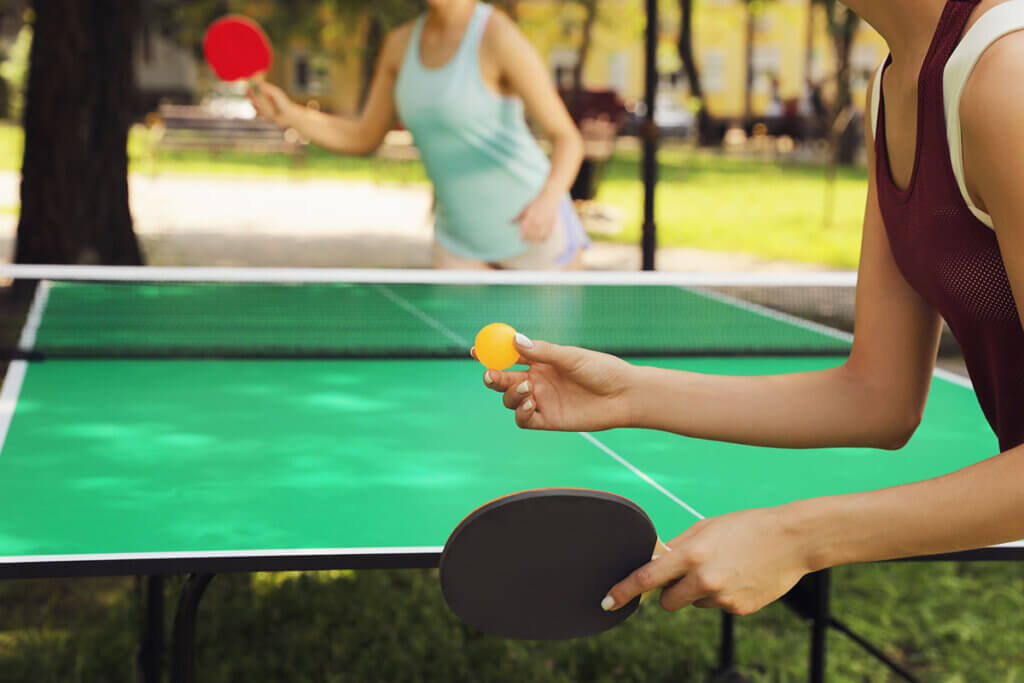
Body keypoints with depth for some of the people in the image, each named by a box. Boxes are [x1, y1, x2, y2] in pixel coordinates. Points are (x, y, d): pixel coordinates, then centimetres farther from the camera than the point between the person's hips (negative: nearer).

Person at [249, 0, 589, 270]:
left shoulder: (498, 37, -19)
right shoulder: (400, 43, 1)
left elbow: (568, 139, -21)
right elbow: (364, 137, 9)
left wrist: (548, 199, -41)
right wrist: (291, 115, -8)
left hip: (533, 228, -5)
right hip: (459, 235, 5)